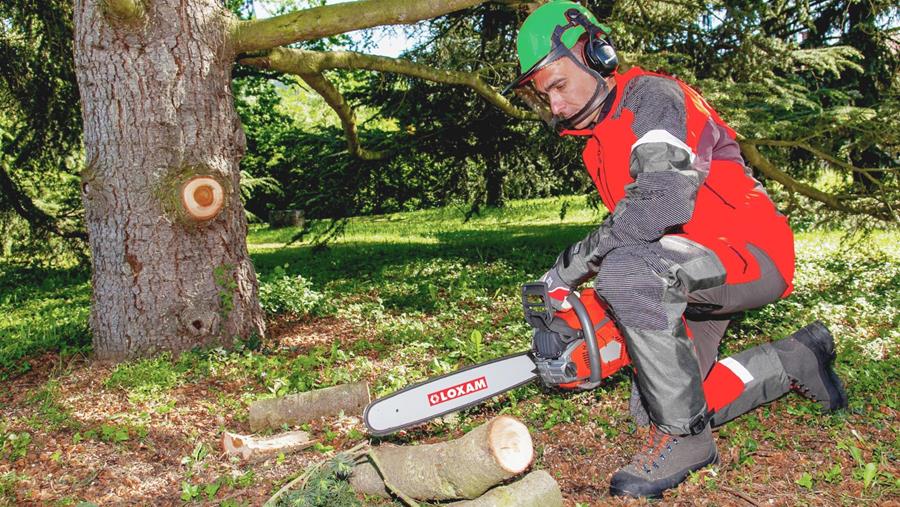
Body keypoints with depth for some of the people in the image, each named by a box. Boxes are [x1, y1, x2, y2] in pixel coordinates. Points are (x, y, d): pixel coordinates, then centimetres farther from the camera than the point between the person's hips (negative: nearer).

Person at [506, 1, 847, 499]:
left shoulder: (650, 97, -16)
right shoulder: (598, 144, 13)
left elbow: (659, 204, -32)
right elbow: (628, 231, 15)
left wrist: (567, 268, -26)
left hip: (750, 254, -10)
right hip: (689, 277, 10)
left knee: (627, 271, -37)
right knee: (649, 411, 9)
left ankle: (684, 436, -19)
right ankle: (794, 359, 26)